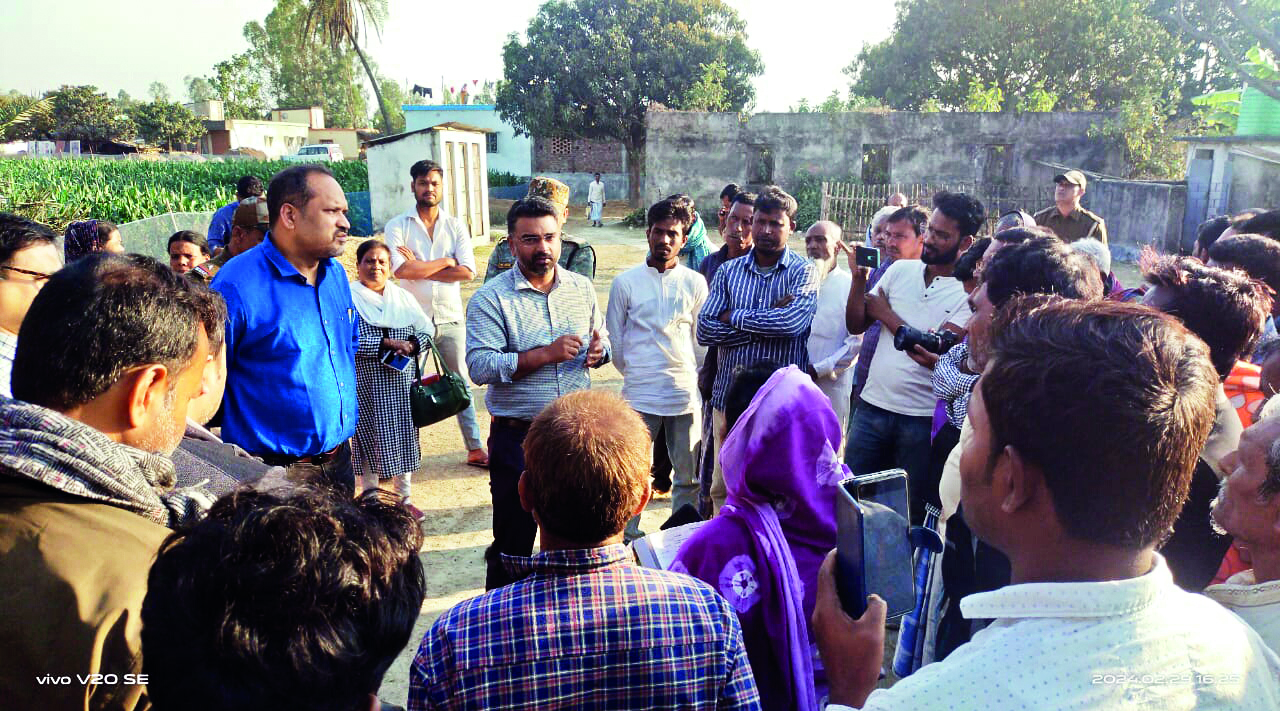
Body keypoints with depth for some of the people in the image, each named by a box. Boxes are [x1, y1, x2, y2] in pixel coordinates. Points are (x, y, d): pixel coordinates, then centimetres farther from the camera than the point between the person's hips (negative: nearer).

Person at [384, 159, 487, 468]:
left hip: (450, 318, 2)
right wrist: (445, 262, -11)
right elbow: (400, 269, -18)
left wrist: (419, 268, -12)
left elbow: (467, 271, -10)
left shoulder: (455, 226, 4)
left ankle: (475, 448, 18)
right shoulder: (398, 225, -2)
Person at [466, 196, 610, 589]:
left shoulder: (581, 287, 5)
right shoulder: (490, 298, -9)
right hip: (518, 436, -4)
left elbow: (602, 341, 17)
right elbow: (480, 366, -19)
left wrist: (598, 351, -8)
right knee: (514, 538, 10)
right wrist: (546, 354, -25)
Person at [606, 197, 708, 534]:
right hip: (639, 395, -1)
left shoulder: (695, 283, 3)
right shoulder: (625, 282, 1)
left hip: (684, 393, 1)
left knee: (688, 477, 10)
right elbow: (614, 340, 8)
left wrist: (694, 378, 13)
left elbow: (701, 339, 11)